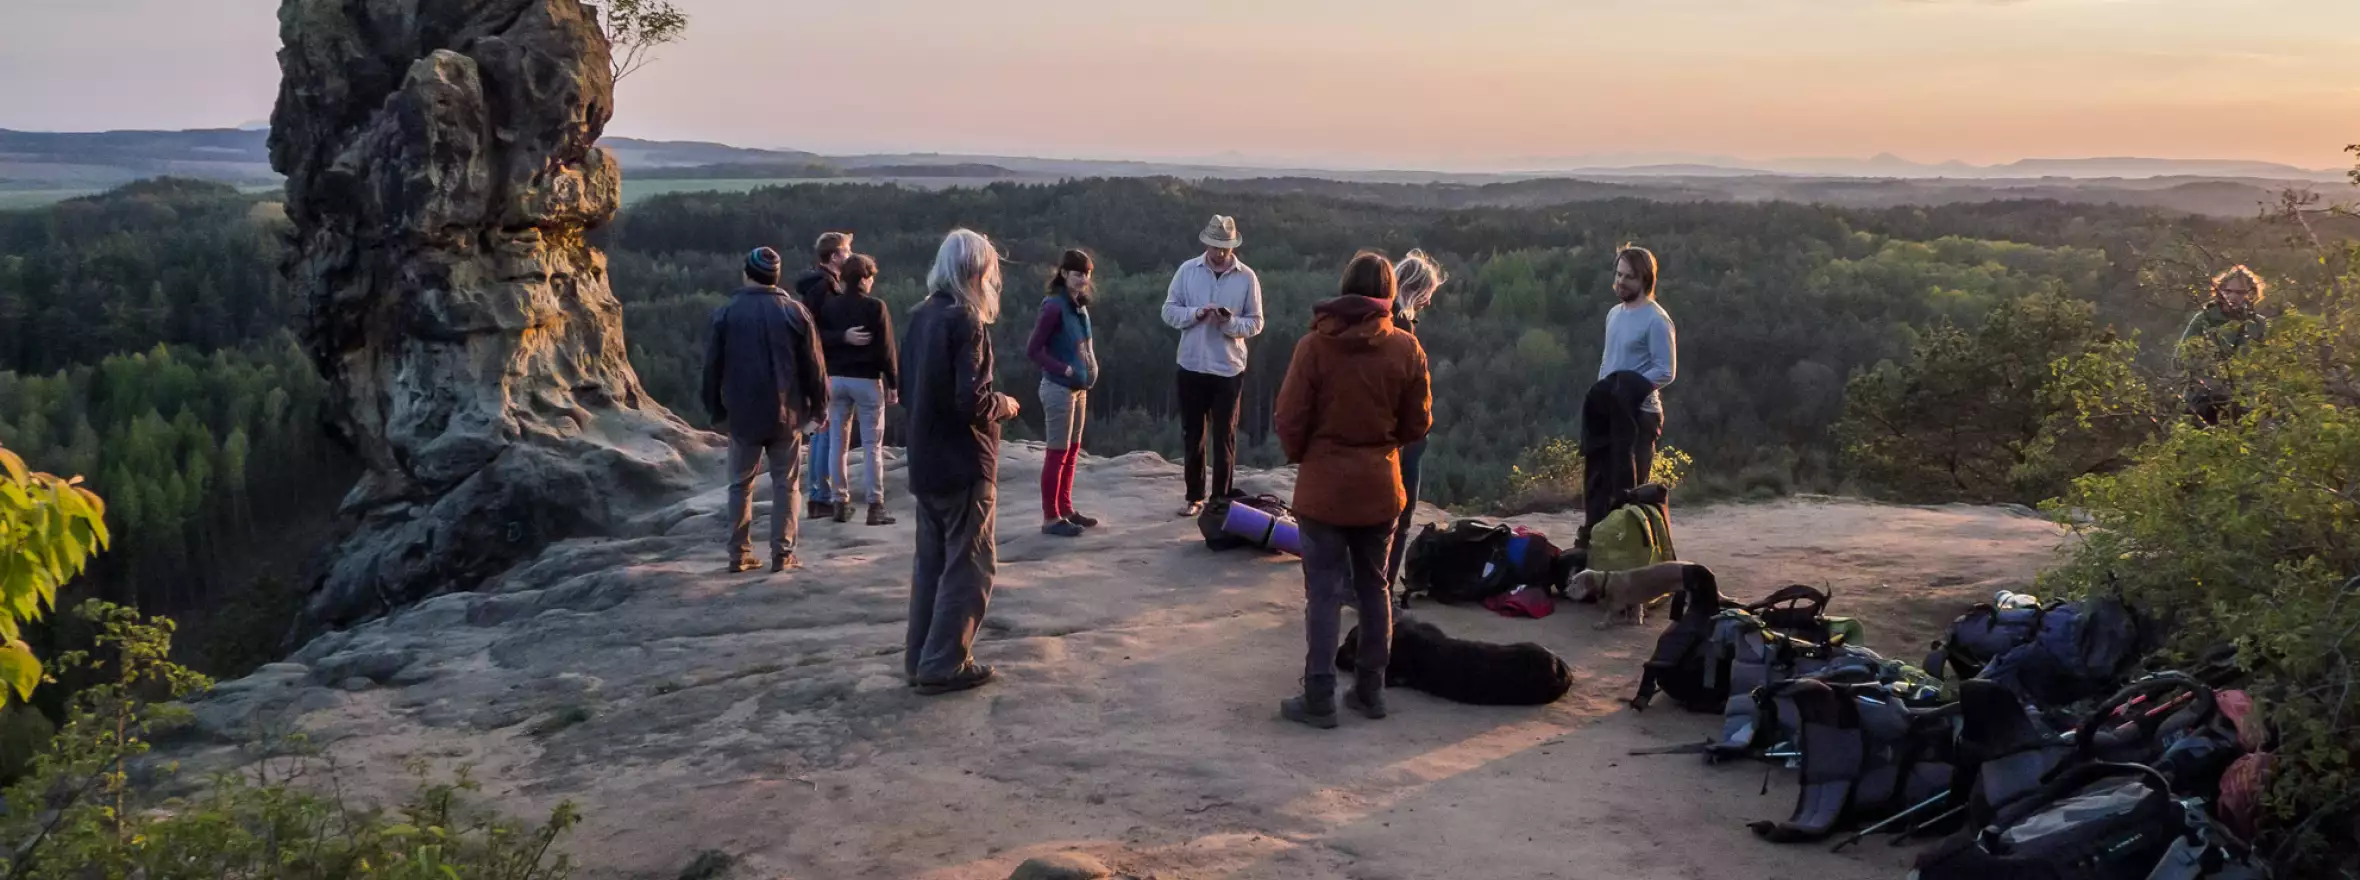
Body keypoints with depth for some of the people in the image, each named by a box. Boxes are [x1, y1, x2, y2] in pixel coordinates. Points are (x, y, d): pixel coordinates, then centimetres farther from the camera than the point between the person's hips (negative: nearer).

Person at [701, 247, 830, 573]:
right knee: (785, 484, 6)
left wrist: (716, 409, 13)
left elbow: (712, 366, 2)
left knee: (741, 484, 11)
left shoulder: (726, 313, -2)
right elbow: (814, 365, -2)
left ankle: (739, 554, 10)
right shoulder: (794, 311, -3)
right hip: (787, 414, 0)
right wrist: (819, 406, 8)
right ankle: (782, 553, 2)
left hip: (742, 414, 1)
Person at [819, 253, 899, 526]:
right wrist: (893, 384, -3)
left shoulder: (829, 306, 4)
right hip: (867, 380, -4)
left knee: (837, 443, 9)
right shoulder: (875, 307, -8)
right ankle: (875, 506, -2)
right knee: (872, 445, 0)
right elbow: (886, 349, -8)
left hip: (836, 379, 4)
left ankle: (840, 502, 10)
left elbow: (820, 341, -1)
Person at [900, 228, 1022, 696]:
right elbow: (973, 402, -24)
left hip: (925, 462, 8)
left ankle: (920, 658, 22)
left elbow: (907, 389, 15)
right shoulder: (965, 322, -18)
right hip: (963, 465, -8)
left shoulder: (921, 317, 8)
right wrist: (1005, 404, -6)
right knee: (969, 566, 1)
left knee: (932, 562, 16)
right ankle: (944, 665, 3)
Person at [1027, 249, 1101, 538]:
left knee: (1072, 451, 15)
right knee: (1058, 453, -2)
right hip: (1059, 389, -8)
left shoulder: (1079, 305, 6)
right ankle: (1050, 517, 6)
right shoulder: (1054, 306, -18)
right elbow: (1032, 349, -18)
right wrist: (1065, 370, -19)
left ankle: (1065, 508, 26)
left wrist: (1093, 366, 4)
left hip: (1078, 387, 8)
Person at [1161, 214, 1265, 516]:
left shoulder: (1247, 277, -4)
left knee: (1224, 438, 5)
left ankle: (1221, 499, 14)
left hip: (1228, 369, -2)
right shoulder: (1188, 270, -1)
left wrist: (1230, 322, -22)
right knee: (1192, 436, 11)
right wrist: (1196, 313, -18)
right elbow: (1169, 311, 0)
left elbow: (1255, 323, -3)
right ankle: (1195, 496, 23)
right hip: (1192, 366, 2)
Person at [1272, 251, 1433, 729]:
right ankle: (1370, 691, 21)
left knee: (1323, 593, 2)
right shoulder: (1406, 349, -6)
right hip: (1380, 488, 3)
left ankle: (1319, 699, 3)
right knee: (1374, 588, 16)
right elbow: (1418, 424, 1)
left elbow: (1290, 420, -9)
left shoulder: (1315, 345, -12)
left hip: (1323, 487, -2)